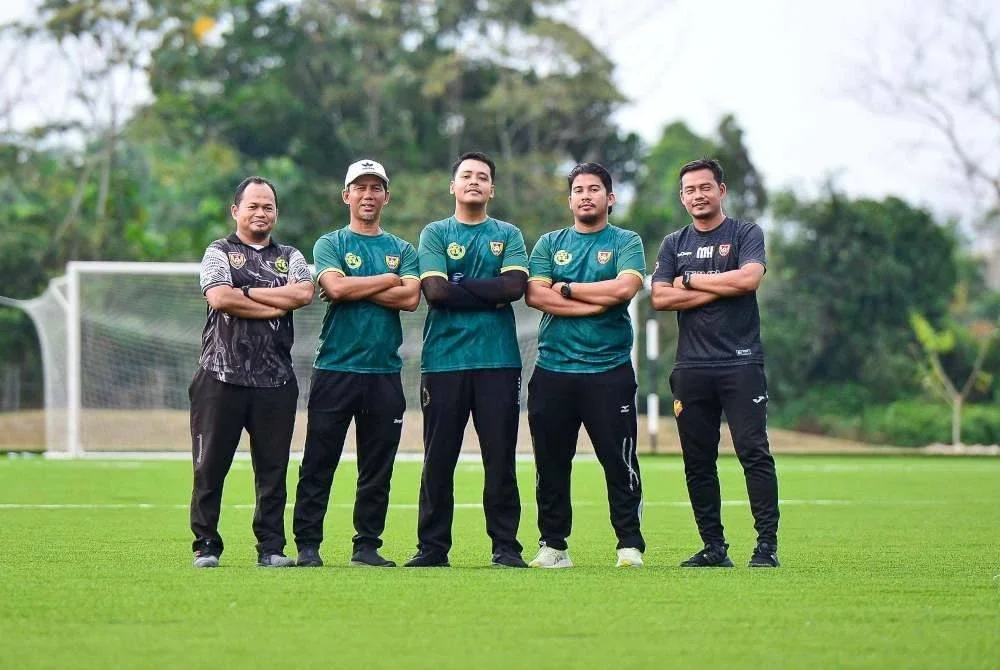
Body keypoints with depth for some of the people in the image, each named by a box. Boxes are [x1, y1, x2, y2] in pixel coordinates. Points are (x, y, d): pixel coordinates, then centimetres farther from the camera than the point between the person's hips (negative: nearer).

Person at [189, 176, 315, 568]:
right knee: (210, 466, -2)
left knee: (273, 469, 3)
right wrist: (277, 306, -7)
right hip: (221, 377, -2)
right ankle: (206, 546, 5)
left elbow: (304, 293, -6)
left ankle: (271, 547, 8)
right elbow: (219, 297, -12)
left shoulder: (290, 257, 16)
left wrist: (247, 292, -8)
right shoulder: (219, 252, 8)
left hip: (275, 381, 2)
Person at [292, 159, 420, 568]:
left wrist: (355, 289, -9)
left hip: (385, 372, 3)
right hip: (335, 369, -3)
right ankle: (307, 545, 0)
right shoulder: (330, 244, 6)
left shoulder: (402, 250, 13)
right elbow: (335, 287, -13)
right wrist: (390, 279, -4)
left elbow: (411, 298, -4)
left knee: (377, 469, 4)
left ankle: (367, 546, 11)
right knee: (319, 463, -4)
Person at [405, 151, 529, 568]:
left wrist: (460, 288, -6)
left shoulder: (508, 235, 12)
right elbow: (435, 290, -7)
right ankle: (432, 547, 7)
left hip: (498, 361, 1)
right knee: (438, 459, 2)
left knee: (500, 458, 0)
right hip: (443, 359, 0)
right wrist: (491, 295, -6)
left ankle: (506, 547, 5)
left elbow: (515, 285, -6)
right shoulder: (434, 234, 9)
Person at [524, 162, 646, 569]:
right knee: (551, 464, 5)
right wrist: (596, 302, -10)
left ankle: (630, 546, 2)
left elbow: (625, 288, -13)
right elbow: (535, 295, -3)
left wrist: (566, 288, -6)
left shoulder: (626, 242, 6)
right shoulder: (550, 244, 13)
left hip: (609, 371, -3)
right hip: (552, 371, 3)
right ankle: (553, 547, 13)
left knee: (620, 463, -4)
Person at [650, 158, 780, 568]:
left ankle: (767, 545, -10)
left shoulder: (745, 234, 6)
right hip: (691, 366, 4)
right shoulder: (674, 245, 15)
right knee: (698, 461, 5)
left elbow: (748, 278, -13)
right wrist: (718, 290, -6)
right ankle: (714, 547, 11)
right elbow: (660, 298, 2)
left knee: (753, 452, -11)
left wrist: (690, 280, -5)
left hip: (740, 362, -4)